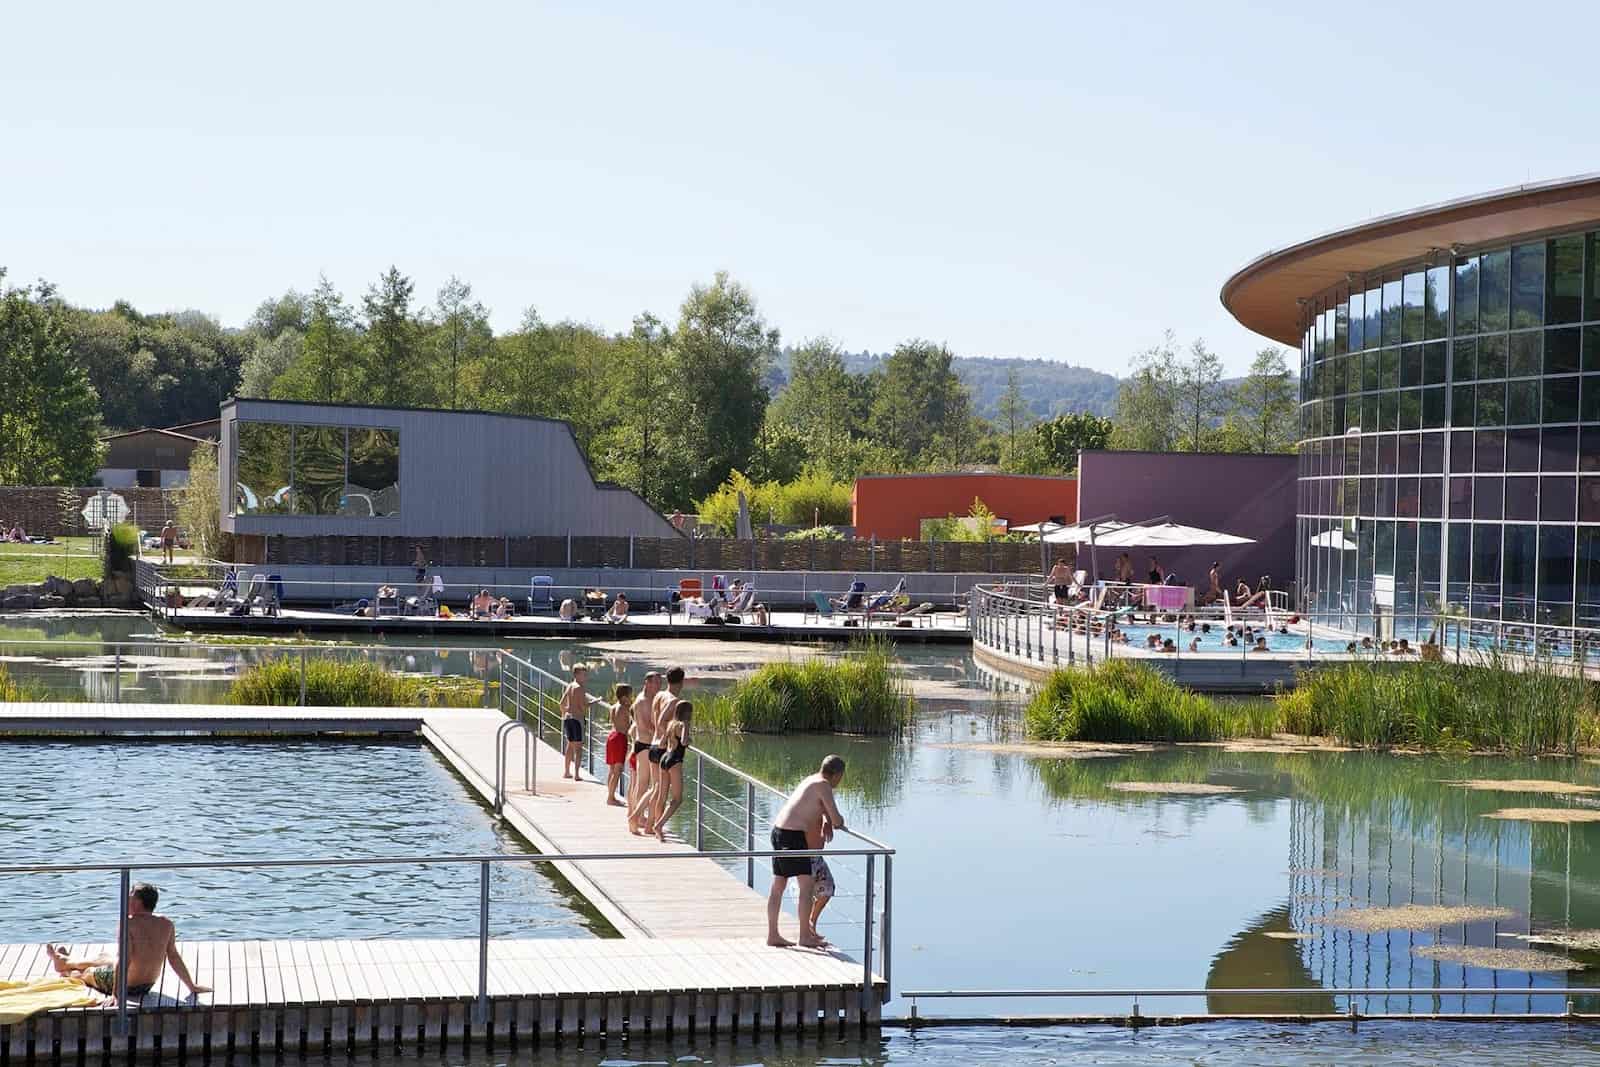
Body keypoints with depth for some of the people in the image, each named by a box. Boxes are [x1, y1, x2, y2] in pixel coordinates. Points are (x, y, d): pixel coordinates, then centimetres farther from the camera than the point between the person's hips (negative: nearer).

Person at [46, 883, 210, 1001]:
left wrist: (115, 994, -26)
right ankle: (63, 960, 58)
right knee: (105, 960, 33)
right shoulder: (166, 924, -9)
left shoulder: (129, 923, -24)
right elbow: (174, 957, -5)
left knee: (89, 972, 27)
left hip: (127, 985, -6)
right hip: (149, 985, 6)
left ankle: (67, 972, 60)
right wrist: (192, 986, 2)